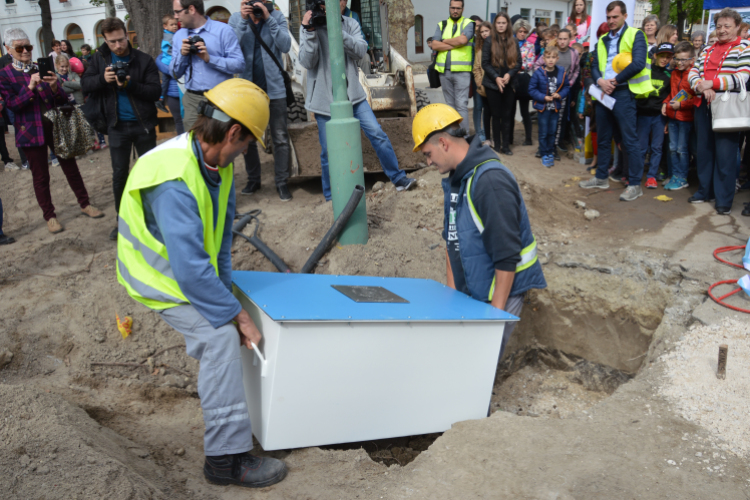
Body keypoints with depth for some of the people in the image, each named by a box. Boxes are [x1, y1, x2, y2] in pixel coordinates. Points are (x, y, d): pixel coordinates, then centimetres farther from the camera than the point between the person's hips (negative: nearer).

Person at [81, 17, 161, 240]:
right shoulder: (100, 59, 3)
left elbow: (156, 92, -11)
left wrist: (131, 84, -25)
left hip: (143, 124, -2)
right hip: (117, 126, 2)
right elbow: (85, 84, 3)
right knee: (119, 174, 5)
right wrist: (102, 78, -17)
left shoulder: (144, 60, -7)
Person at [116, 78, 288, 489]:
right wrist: (238, 315, -29)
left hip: (191, 267, 9)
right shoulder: (174, 180, -37)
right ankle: (226, 457, -15)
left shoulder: (216, 165, -8)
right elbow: (190, 270, -37)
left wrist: (226, 293, -2)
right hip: (161, 275, -9)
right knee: (220, 336, -24)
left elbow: (221, 236, 1)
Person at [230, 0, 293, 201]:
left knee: (280, 138, 0)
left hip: (274, 88, -1)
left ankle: (281, 181, 7)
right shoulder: (236, 18, 2)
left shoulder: (277, 16, -1)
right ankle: (253, 179, 24)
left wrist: (268, 19, -19)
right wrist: (243, 20, -18)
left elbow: (286, 46, -13)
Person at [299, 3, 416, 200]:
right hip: (325, 99, -2)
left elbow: (361, 51, -12)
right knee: (329, 151, 4)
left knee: (377, 133, -4)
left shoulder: (349, 24, 4)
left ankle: (398, 178, 10)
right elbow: (307, 62, -12)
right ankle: (331, 197, 20)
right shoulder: (310, 26, -2)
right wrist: (309, 32, -25)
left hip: (352, 94, 2)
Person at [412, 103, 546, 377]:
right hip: (470, 291, 9)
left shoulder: (490, 181, -23)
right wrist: (452, 292, 11)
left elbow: (507, 256, -23)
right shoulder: (454, 179, 8)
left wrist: (496, 311, -19)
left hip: (502, 288, -8)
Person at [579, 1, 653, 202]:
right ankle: (601, 178, 25)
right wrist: (600, 81, -8)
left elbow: (638, 63, -14)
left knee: (630, 140, -6)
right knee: (603, 138, 13)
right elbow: (594, 66, 13)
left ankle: (635, 185, -2)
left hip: (623, 93, -6)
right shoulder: (602, 40, 17)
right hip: (604, 92, 6)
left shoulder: (635, 35, -1)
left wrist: (614, 81, -14)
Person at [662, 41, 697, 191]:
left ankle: (683, 179, 9)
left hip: (686, 117, -7)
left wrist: (681, 104, -19)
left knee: (682, 149, -1)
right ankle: (675, 176, 20)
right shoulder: (674, 73, 11)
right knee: (673, 148, 10)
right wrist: (665, 103, 6)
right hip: (672, 116, 7)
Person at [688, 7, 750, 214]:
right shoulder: (707, 50, 18)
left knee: (725, 154, -6)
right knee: (704, 150, 11)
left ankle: (724, 199, 0)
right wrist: (701, 87, -13)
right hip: (703, 105, 5)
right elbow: (693, 73, 8)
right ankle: (704, 191, 23)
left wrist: (712, 83, -17)